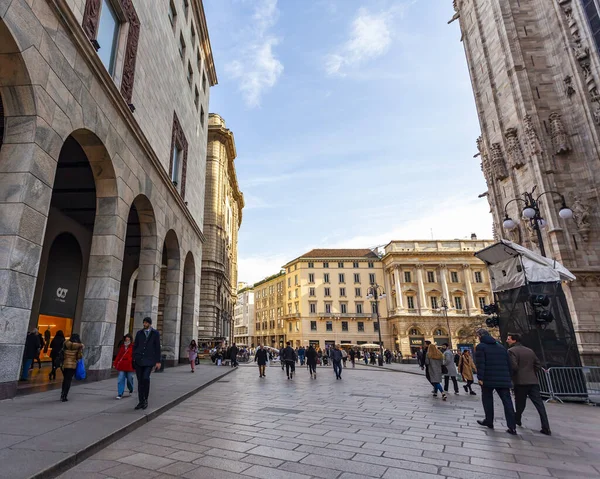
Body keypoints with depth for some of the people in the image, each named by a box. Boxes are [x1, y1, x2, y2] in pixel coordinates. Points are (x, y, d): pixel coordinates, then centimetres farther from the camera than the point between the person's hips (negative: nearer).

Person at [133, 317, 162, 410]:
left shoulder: (156, 333, 0)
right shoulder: (139, 333, 8)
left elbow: (157, 348, -1)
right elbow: (135, 346, 9)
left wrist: (158, 361, -4)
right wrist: (133, 359, 1)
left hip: (149, 360, -3)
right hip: (138, 360, 3)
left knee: (146, 378, -19)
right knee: (140, 381, 4)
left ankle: (146, 399, 2)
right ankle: (141, 402, 15)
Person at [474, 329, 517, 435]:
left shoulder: (481, 346, -4)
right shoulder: (501, 346, 16)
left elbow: (480, 364, -14)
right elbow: (508, 363, 14)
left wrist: (480, 378, -12)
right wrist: (508, 377, 16)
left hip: (488, 379, -5)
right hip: (503, 379, 5)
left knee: (487, 399, 12)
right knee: (507, 401, 3)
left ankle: (489, 421, 18)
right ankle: (512, 427, -2)